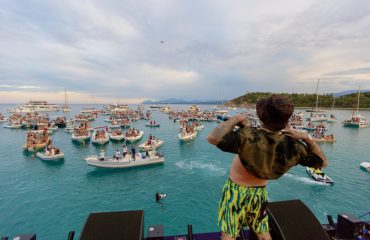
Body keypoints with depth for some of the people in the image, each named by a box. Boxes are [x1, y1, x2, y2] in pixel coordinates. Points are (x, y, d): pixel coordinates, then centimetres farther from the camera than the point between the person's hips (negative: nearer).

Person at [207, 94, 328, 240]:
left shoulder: (248, 136, -36)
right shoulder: (293, 146, -20)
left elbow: (212, 138, -40)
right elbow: (323, 162, -2)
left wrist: (235, 119, -28)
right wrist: (306, 138, -6)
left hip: (236, 190, -3)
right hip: (260, 192, 4)